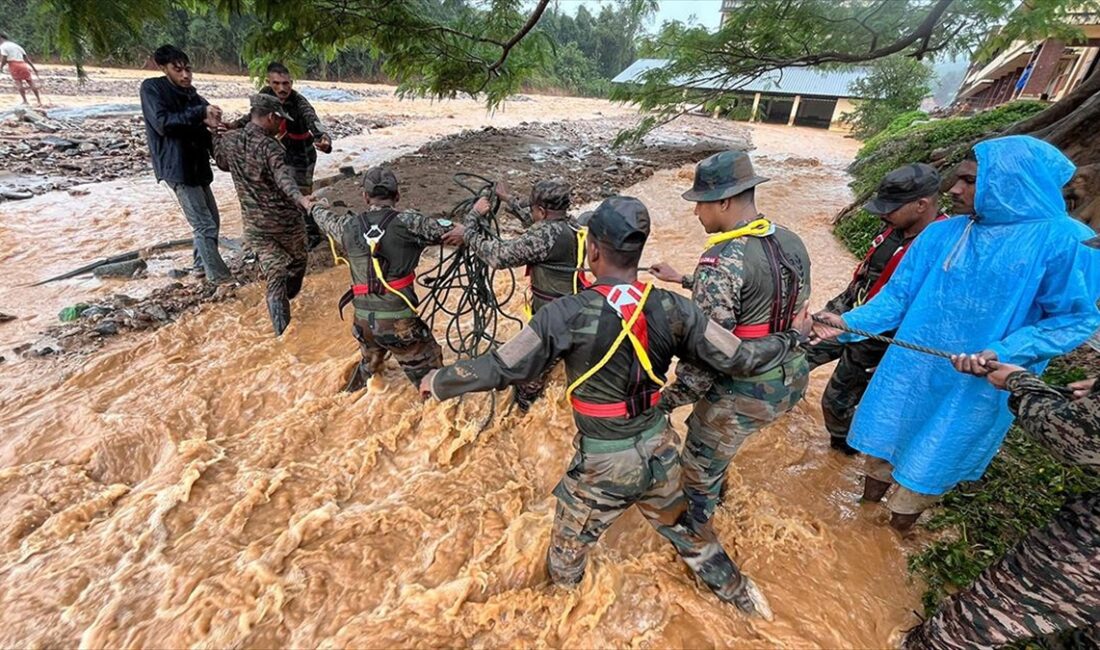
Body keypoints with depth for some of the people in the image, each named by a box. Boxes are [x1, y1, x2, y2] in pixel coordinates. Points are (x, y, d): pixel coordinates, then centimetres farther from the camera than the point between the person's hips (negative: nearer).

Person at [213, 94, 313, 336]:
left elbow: (223, 164, 24)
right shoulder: (269, 146, -17)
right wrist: (301, 199, -53)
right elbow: (283, 177, -37)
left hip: (254, 224, 5)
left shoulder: (228, 141, 3)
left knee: (274, 275, 6)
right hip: (284, 219, -5)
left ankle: (282, 330, -4)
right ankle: (288, 298, 45)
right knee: (298, 259, 24)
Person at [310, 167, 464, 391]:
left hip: (362, 319, 6)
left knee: (369, 364, 34)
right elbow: (450, 232, -17)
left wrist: (316, 206, 47)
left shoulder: (350, 226, 4)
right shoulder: (406, 223, -12)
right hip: (399, 321, -6)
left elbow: (325, 218, 27)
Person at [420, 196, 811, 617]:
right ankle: (738, 594, 53)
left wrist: (438, 382, -1)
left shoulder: (568, 315, -25)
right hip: (659, 448, 4)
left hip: (603, 462, -3)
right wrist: (791, 337, 12)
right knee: (684, 528, 30)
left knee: (569, 545, 26)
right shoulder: (672, 308, -13)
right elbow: (738, 359, -7)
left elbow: (500, 368, -18)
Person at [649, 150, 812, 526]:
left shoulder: (721, 261, -26)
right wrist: (683, 280, 19)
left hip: (744, 393, -8)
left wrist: (668, 400, -15)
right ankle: (715, 489, 57)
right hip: (792, 380, 9)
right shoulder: (792, 242, 0)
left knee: (700, 466, 17)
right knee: (709, 433, 33)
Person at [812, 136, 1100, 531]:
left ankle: (894, 534, 39)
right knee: (883, 441, 18)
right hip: (909, 370, 4)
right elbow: (898, 294, 0)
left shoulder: (1066, 241, -11)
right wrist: (850, 322, -13)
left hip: (975, 387, -3)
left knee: (928, 463, 14)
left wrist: (1002, 354, -23)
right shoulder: (942, 234, -1)